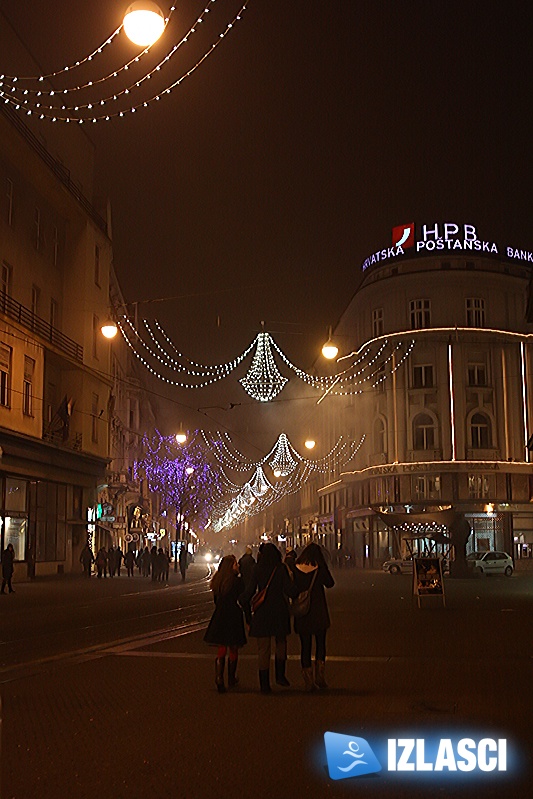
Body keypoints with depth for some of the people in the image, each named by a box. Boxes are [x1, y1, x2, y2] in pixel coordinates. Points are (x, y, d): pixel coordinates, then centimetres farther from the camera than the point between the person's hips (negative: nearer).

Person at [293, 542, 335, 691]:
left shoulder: (295, 570, -6)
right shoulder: (320, 570, -11)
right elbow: (330, 583, 3)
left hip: (301, 614, 1)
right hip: (318, 614, -1)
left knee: (305, 646, 8)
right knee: (320, 644, 15)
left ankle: (308, 681, 8)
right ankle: (320, 677, 8)